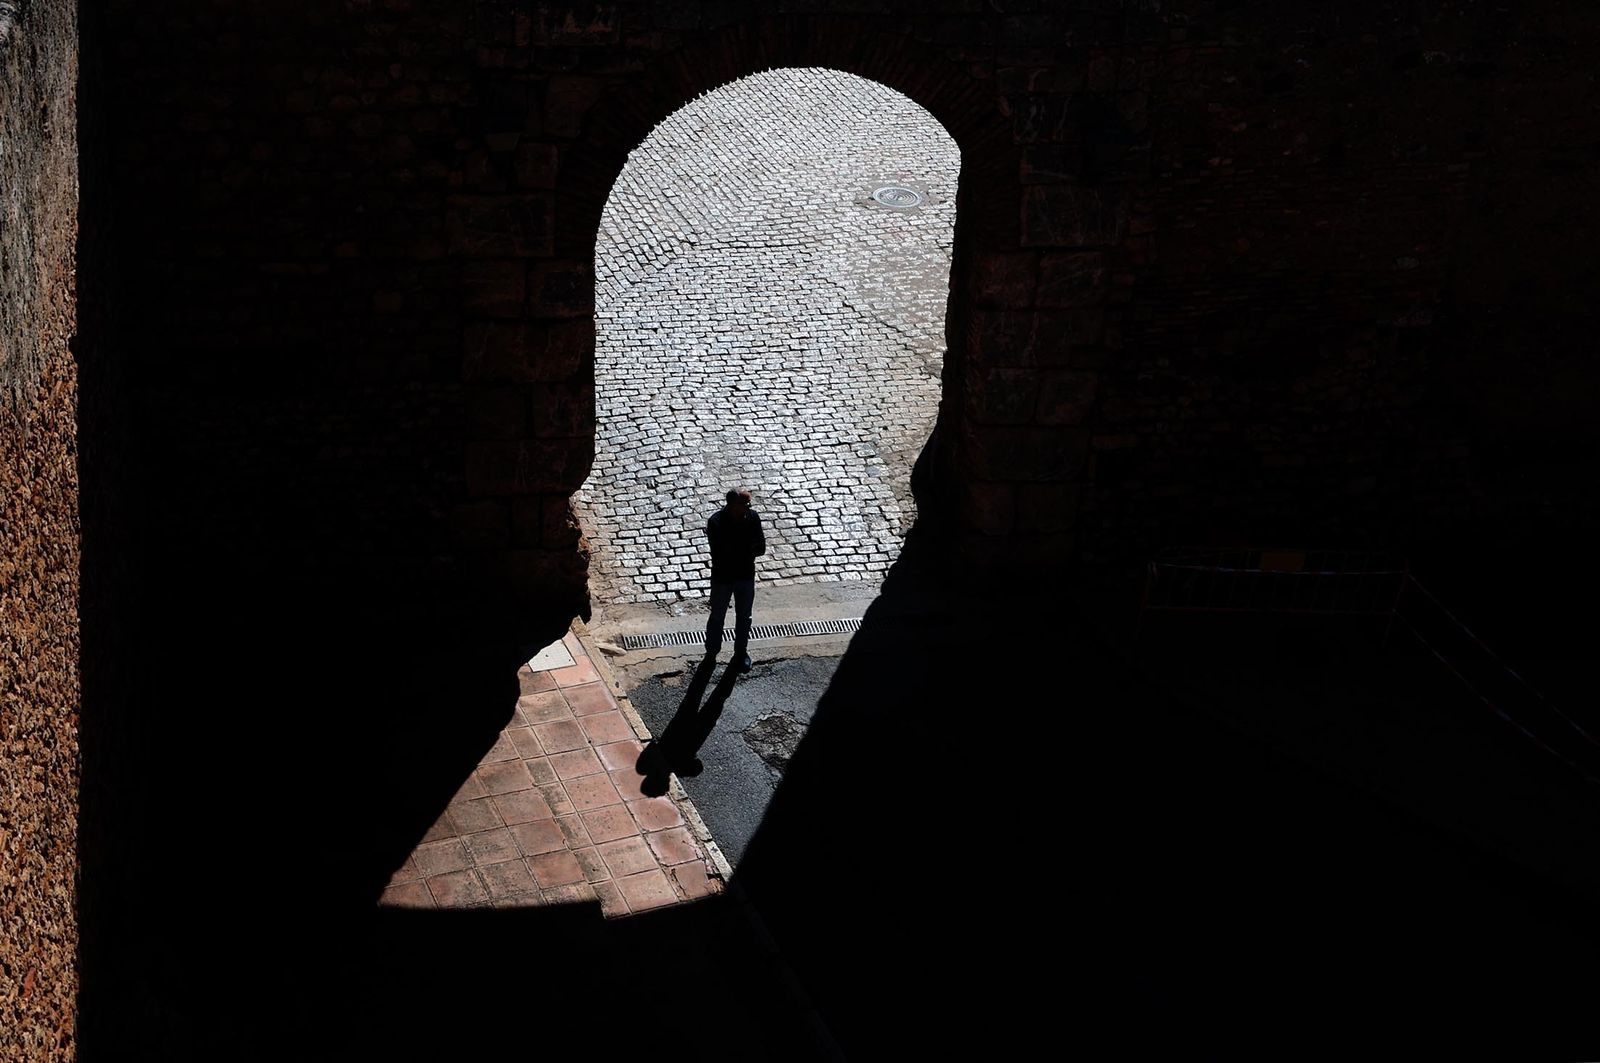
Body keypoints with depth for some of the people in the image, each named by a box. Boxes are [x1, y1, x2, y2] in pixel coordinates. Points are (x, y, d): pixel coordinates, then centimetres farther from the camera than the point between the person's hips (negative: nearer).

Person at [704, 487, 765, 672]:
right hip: (722, 578, -3)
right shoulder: (716, 522, -24)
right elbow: (719, 554, -28)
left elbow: (761, 548, -12)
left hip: (746, 576, 3)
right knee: (717, 616, 15)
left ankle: (741, 651, 39)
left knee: (744, 616, 19)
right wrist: (746, 550, -24)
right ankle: (711, 653, 34)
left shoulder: (752, 518, -13)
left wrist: (735, 552, -23)